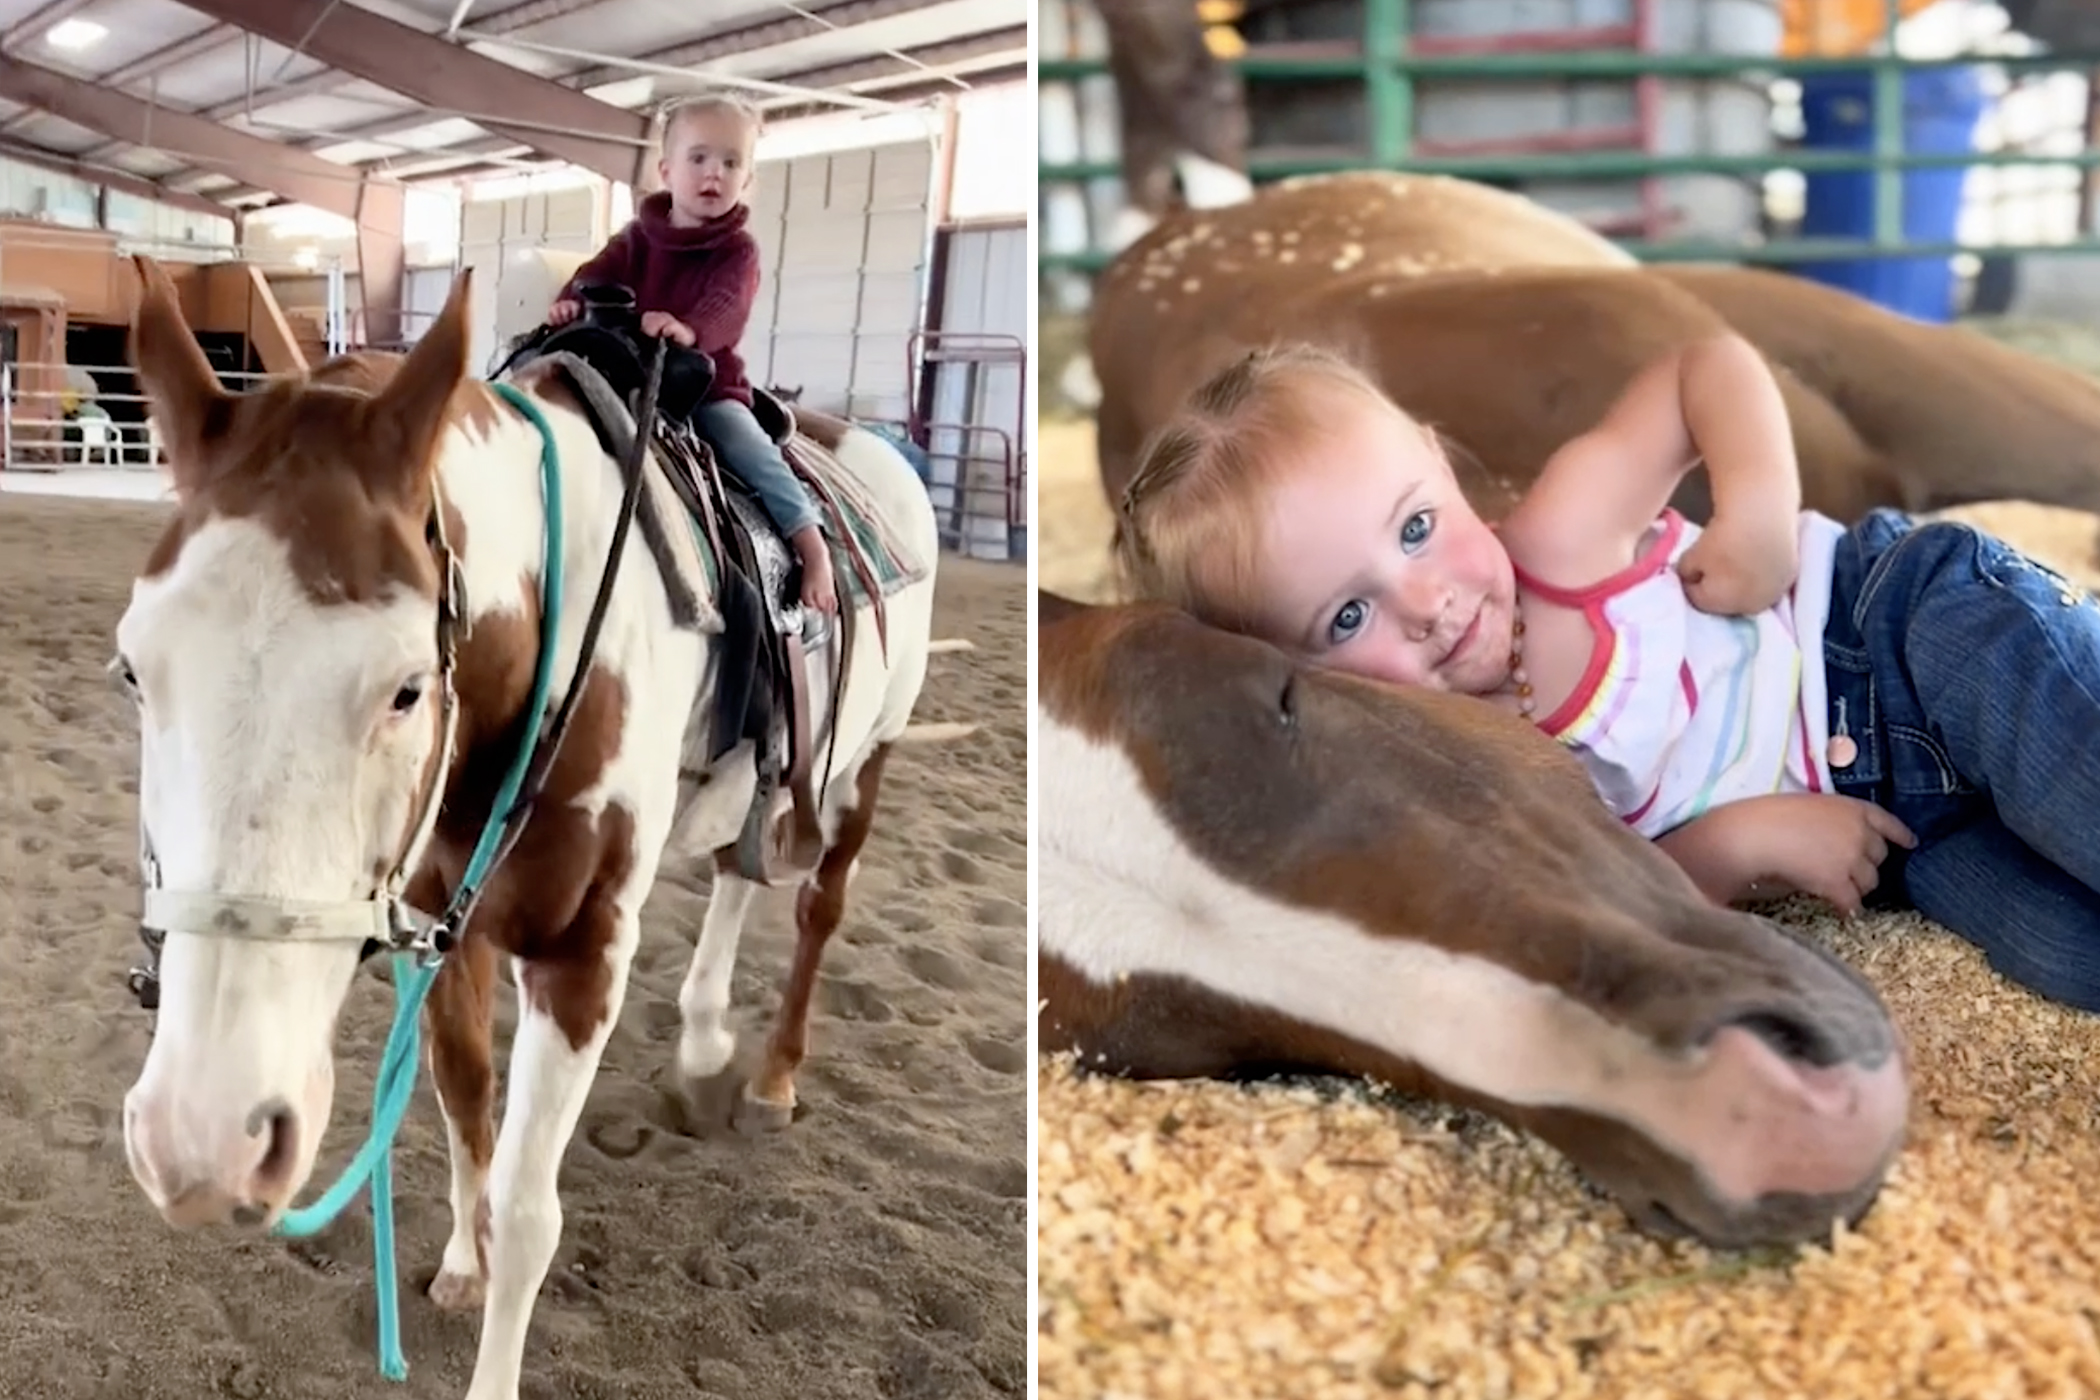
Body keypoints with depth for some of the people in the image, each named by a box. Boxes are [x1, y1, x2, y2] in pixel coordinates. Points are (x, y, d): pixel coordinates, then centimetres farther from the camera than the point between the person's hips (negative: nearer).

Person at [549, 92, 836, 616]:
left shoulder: (738, 250, -4)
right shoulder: (639, 236, 9)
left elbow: (726, 306, -23)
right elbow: (600, 272, -4)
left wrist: (690, 328, -46)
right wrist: (572, 300, -28)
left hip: (706, 382, -4)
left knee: (755, 452, -21)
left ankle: (812, 545, -19)